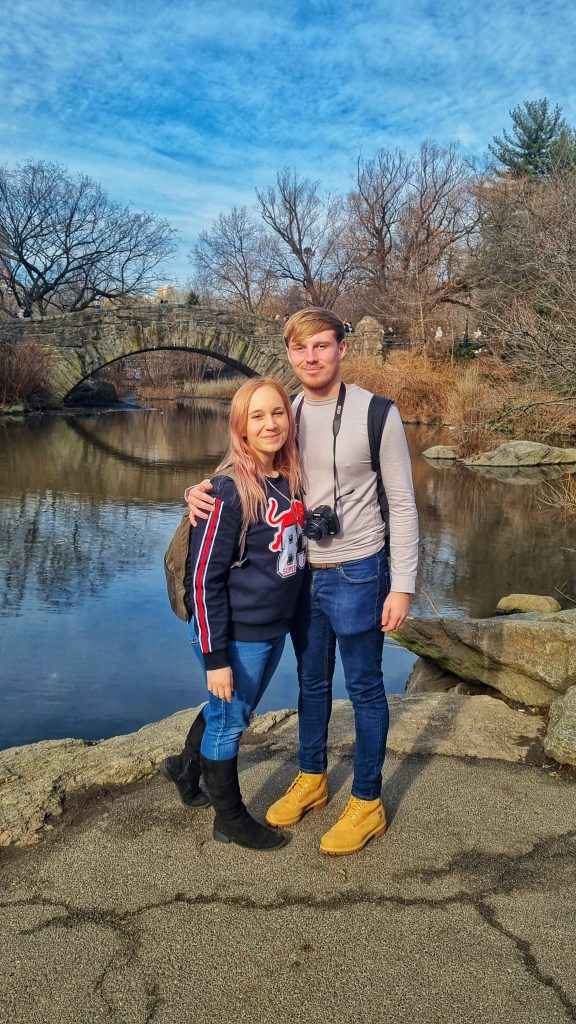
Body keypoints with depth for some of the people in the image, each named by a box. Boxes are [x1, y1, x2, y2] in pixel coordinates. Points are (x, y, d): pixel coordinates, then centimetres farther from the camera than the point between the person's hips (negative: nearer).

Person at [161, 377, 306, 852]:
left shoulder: (291, 479, -1)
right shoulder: (229, 490, -21)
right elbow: (203, 577, -19)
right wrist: (215, 656, -18)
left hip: (275, 629, 7)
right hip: (237, 635, -7)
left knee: (234, 711, 25)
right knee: (228, 719, 14)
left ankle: (187, 765, 51)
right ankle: (231, 818, 36)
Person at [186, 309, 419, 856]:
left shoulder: (377, 414, -12)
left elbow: (402, 503, -9)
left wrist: (402, 585, -12)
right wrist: (201, 492, -15)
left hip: (356, 575, -4)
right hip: (302, 574, 5)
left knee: (364, 689, 9)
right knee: (312, 682, 19)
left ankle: (367, 803, 26)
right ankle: (311, 779, 40)